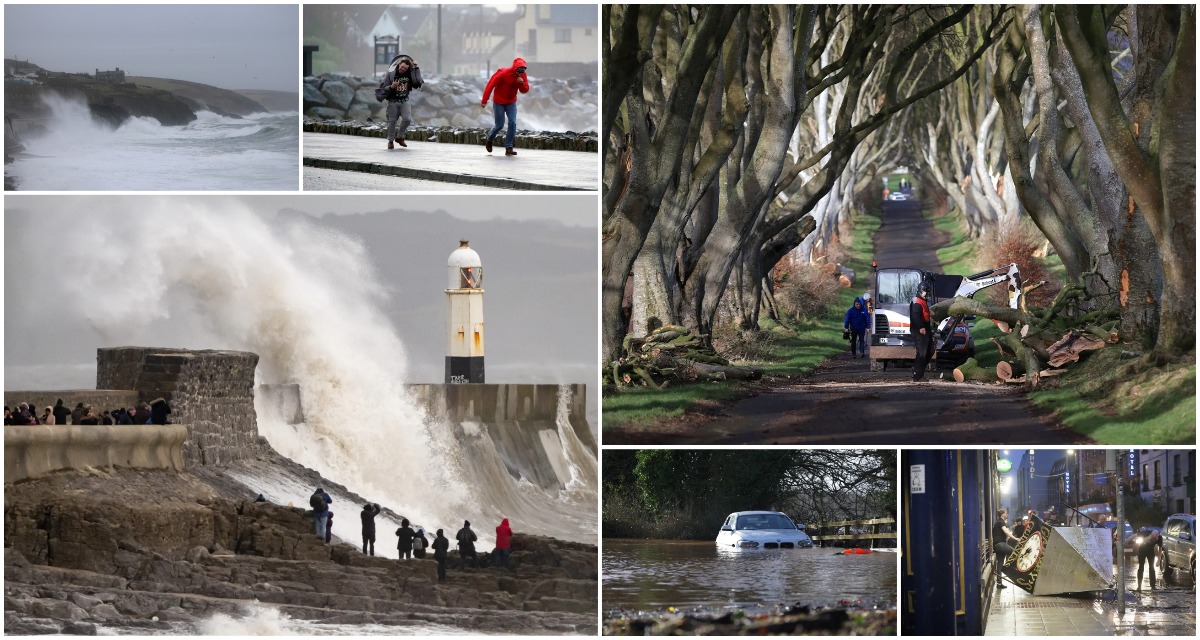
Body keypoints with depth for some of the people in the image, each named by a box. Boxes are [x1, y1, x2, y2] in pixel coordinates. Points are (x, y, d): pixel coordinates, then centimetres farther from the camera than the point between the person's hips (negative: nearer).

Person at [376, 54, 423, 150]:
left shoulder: (410, 74, -3)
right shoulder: (391, 74, -11)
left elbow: (418, 82, -16)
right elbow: (384, 88, -8)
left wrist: (417, 68, -16)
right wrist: (391, 87, -29)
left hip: (404, 101, 2)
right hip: (393, 101, -2)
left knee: (407, 119, -13)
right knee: (392, 121, 3)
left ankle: (400, 137, 10)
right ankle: (390, 141, 18)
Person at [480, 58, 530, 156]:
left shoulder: (522, 75, -8)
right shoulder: (503, 73, -24)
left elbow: (525, 90, -2)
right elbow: (490, 85, -19)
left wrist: (522, 83, -26)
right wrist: (484, 100, -17)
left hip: (511, 102, 4)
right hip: (499, 102, -4)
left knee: (512, 123, -11)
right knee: (499, 125, -1)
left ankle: (509, 147, -7)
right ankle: (489, 140, 29)